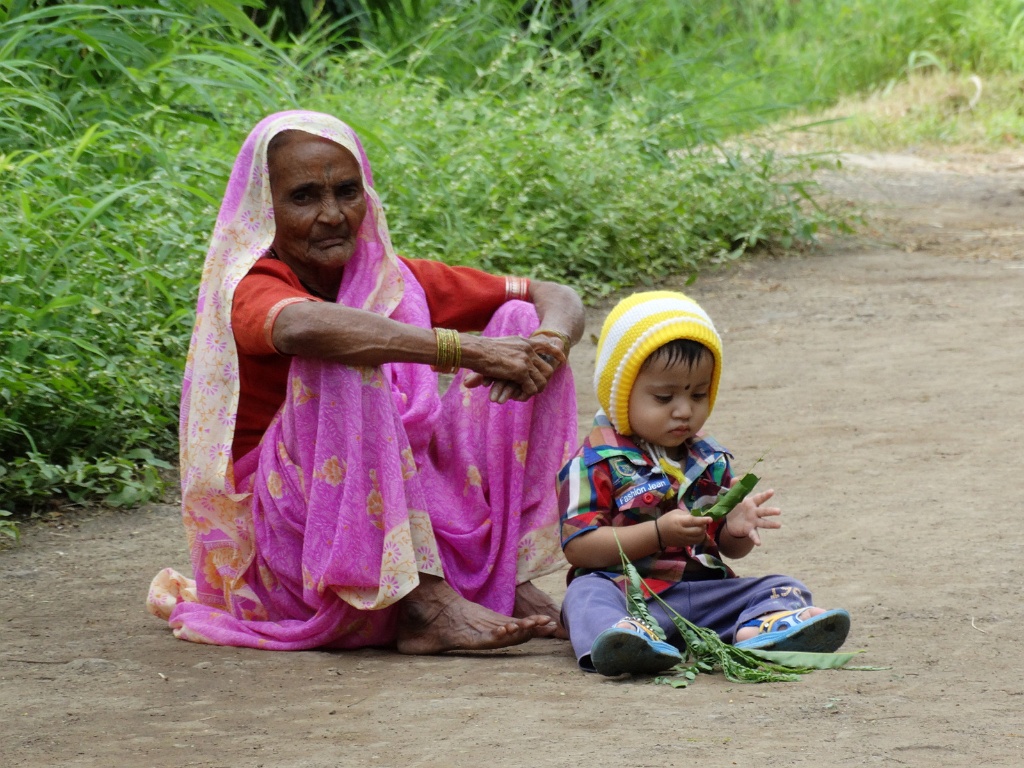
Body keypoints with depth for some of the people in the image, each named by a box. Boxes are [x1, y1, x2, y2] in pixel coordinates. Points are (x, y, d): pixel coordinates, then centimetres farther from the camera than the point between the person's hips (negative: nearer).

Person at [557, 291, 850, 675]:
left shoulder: (710, 459, 15)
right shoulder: (597, 461, -2)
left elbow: (727, 548, 20)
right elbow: (577, 546, -11)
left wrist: (738, 528, -6)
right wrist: (659, 534, -19)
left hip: (704, 592, 5)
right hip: (628, 590, -5)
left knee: (783, 588, -10)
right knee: (587, 595, -33)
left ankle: (759, 629, -46)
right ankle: (617, 634, -69)